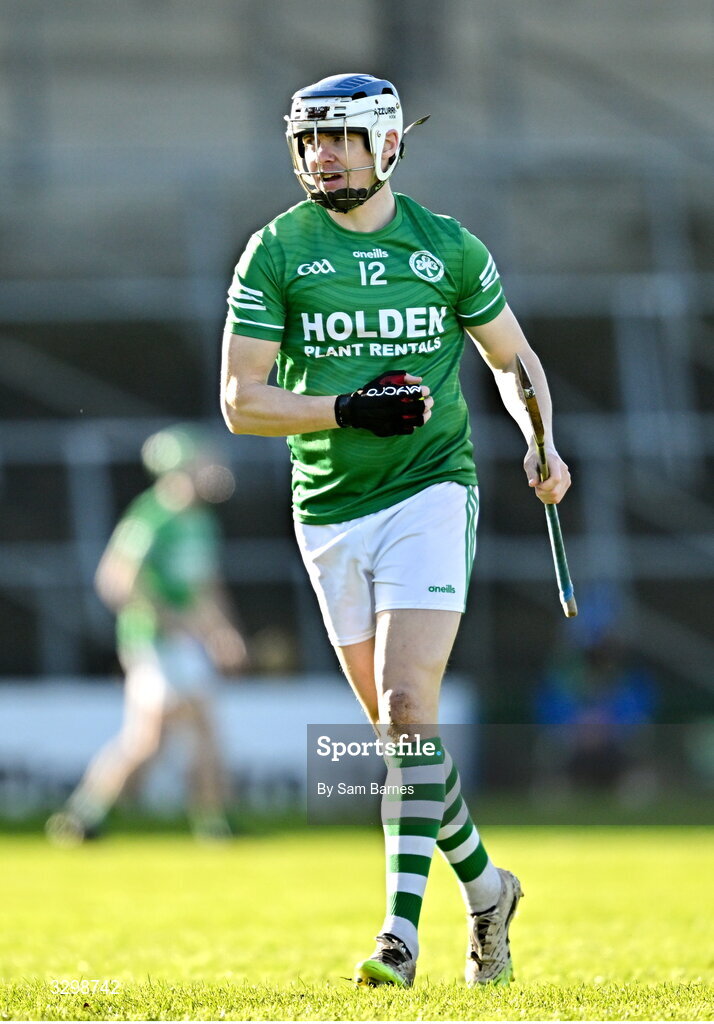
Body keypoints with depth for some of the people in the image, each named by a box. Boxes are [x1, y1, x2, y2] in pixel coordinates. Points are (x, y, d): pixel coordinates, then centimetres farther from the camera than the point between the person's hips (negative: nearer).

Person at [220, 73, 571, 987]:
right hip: (330, 510, 2)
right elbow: (240, 401, -4)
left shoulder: (447, 247, 2)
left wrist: (542, 443, -2)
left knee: (407, 709, -17)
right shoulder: (275, 253, -1)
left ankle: (402, 928, -16)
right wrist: (349, 408, -18)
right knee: (398, 729, 8)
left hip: (429, 493, -2)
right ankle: (485, 888, 27)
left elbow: (512, 356, 15)